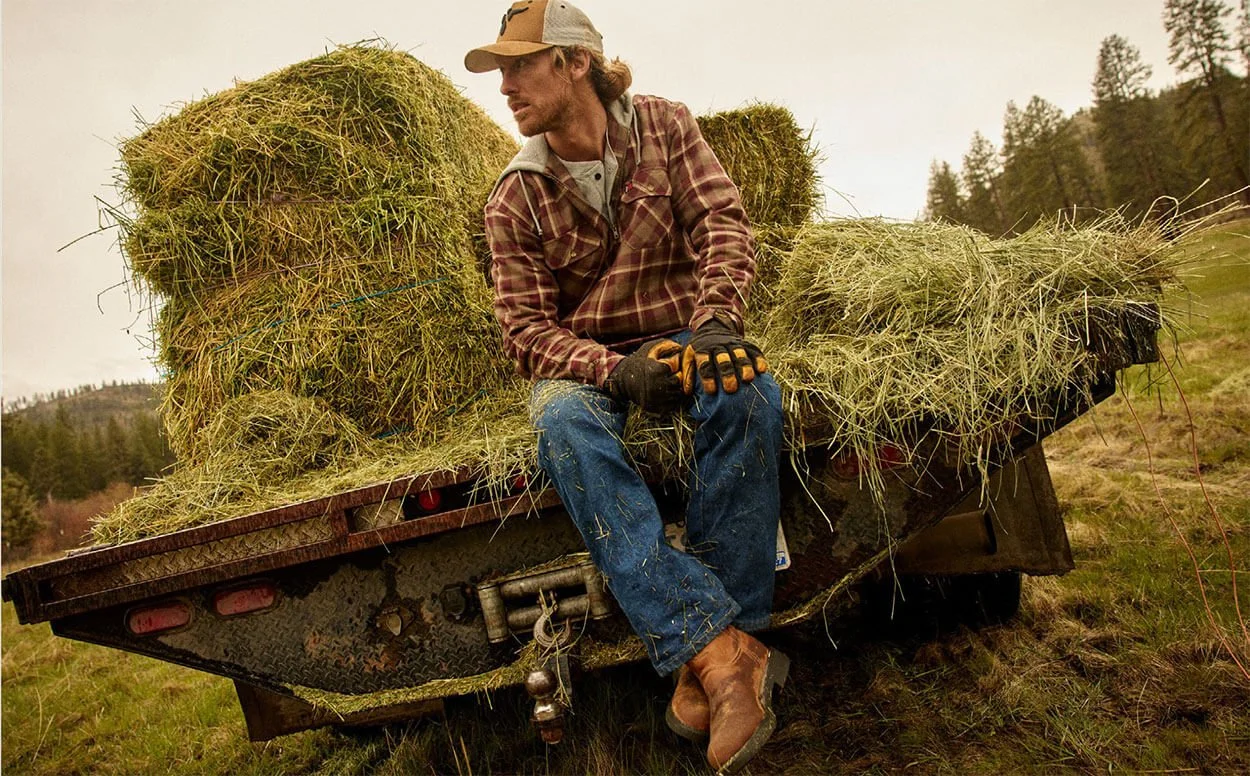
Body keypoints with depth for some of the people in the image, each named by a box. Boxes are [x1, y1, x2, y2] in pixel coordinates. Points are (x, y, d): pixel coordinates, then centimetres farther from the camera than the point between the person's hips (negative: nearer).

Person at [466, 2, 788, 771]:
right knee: (564, 420, -36)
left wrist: (717, 316, -30)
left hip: (682, 337, 1)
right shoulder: (516, 200, -1)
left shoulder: (662, 125, 1)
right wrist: (616, 370, -27)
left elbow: (725, 223, -10)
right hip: (588, 360, 0)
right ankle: (724, 648, -42)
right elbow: (526, 330, -7)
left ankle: (703, 664, -32)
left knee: (747, 389, -34)